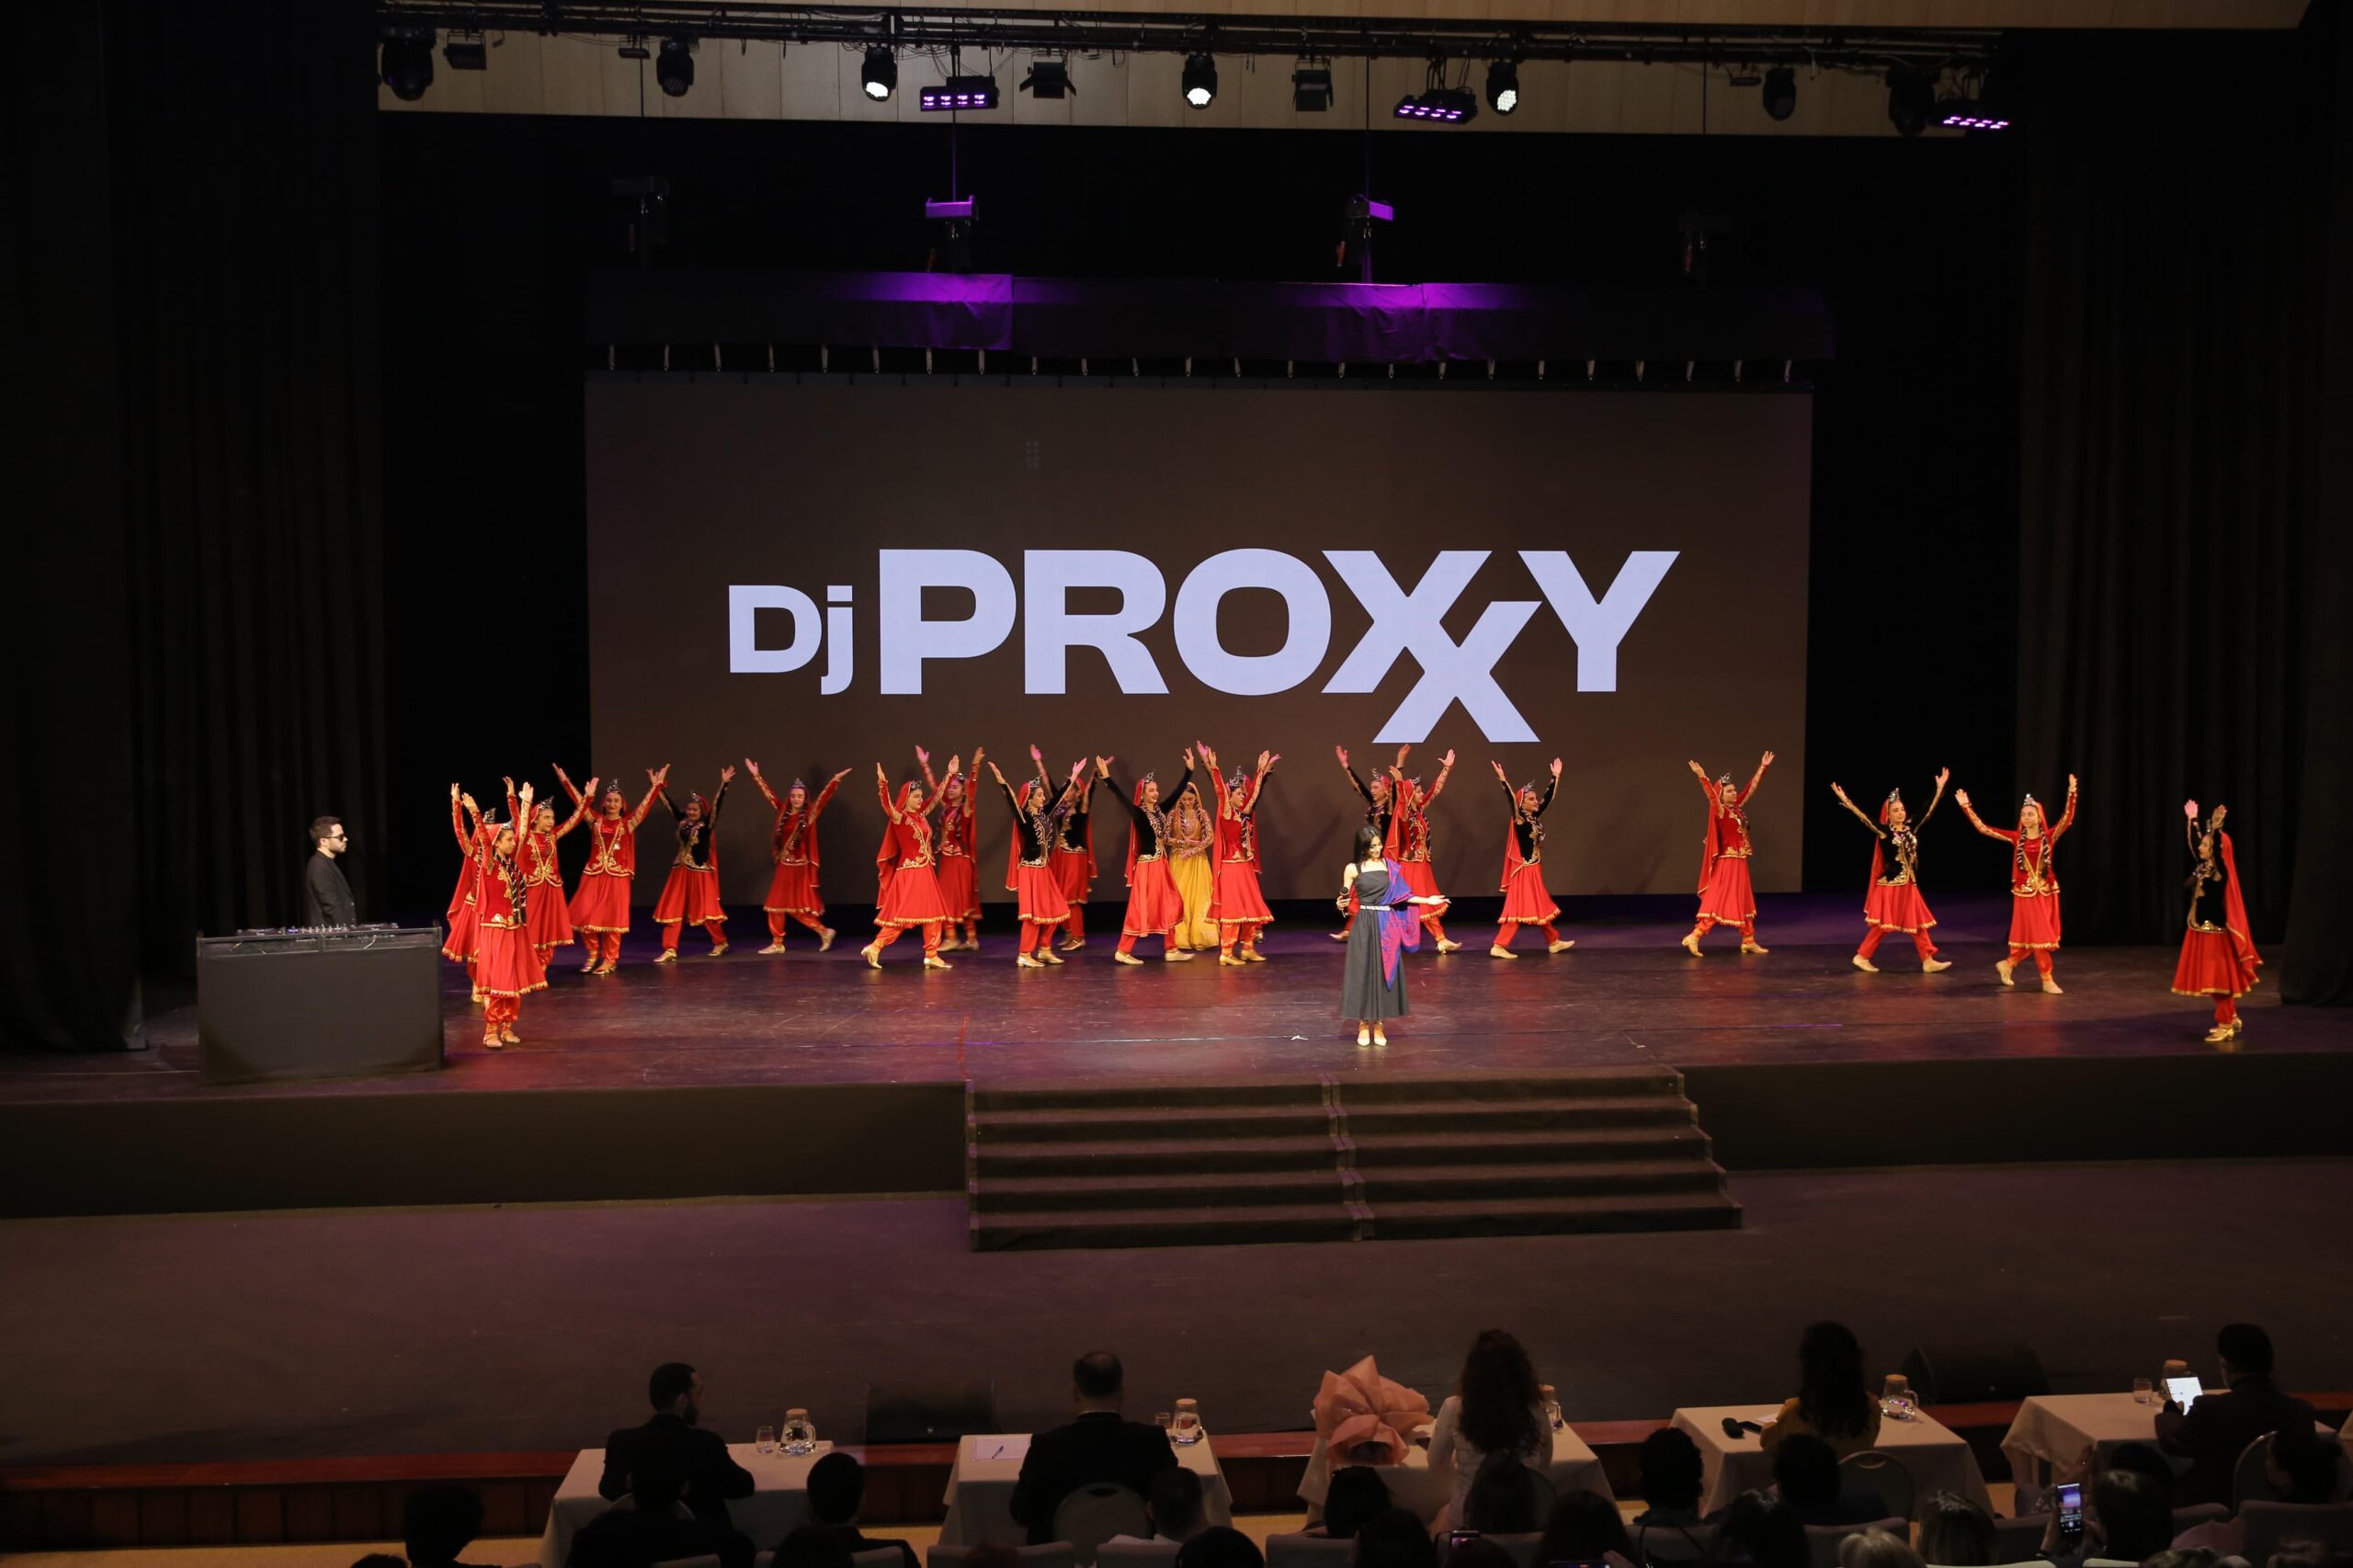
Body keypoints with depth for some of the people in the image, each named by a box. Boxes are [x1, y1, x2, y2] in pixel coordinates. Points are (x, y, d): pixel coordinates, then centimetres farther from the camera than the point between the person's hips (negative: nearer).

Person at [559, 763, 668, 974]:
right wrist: (565, 781, 2)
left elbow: (645, 805, -4)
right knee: (584, 915, -6)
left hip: (617, 876, -2)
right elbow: (579, 801, 5)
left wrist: (656, 786, -12)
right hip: (593, 874, 2)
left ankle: (610, 960, 10)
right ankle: (594, 953, 14)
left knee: (612, 918, 0)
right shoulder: (595, 821, 7)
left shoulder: (628, 823, 2)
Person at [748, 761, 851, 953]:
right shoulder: (784, 812, 6)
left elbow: (823, 797, -15)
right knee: (775, 905, 6)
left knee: (797, 907, -6)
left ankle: (824, 932, 7)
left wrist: (835, 780, -25)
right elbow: (770, 794, 13)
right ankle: (777, 943, 13)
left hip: (800, 867, -5)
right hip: (784, 866, 5)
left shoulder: (809, 814, -5)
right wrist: (756, 776, 16)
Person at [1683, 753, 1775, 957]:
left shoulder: (1737, 807, 7)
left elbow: (1751, 787, 16)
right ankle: (1694, 936, -13)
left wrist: (1763, 767, 18)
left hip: (1739, 862, 9)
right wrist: (1702, 777, -49)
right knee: (1719, 901, -11)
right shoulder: (1720, 810, -14)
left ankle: (1748, 941, 20)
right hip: (1728, 862, -9)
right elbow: (1712, 796, -33)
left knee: (1744, 901, 13)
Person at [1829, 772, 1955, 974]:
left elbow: (1928, 811, 10)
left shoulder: (1910, 828, 5)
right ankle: (1862, 957, 8)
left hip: (1908, 884, 6)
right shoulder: (1884, 831, -10)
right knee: (1883, 924, -3)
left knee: (1918, 921, 8)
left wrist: (1940, 788, 10)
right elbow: (1863, 817, -20)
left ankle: (1928, 961, 13)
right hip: (1889, 884, -6)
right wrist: (1845, 800, -29)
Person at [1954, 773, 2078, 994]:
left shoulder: (2049, 837, -1)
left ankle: (2007, 964, 28)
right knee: (2037, 934, -2)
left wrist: (2072, 793, -27)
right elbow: (1983, 828, -4)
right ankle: (2047, 979, 6)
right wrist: (1966, 807, -9)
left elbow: (2067, 819, -16)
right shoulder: (2016, 838, -2)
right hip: (2025, 892, -2)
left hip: (2047, 892, 2)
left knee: (2040, 936, 9)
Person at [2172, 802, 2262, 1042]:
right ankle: (2232, 1019, 27)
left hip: (2215, 933, -8)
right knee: (2212, 979, 15)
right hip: (2201, 931, 8)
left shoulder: (2220, 873, -15)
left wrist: (2216, 828, -41)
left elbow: (2218, 850, -33)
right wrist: (2191, 820, 20)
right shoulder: (2202, 868, 5)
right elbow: (2192, 843, 17)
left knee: (2218, 978, -4)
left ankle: (2225, 1026, 2)